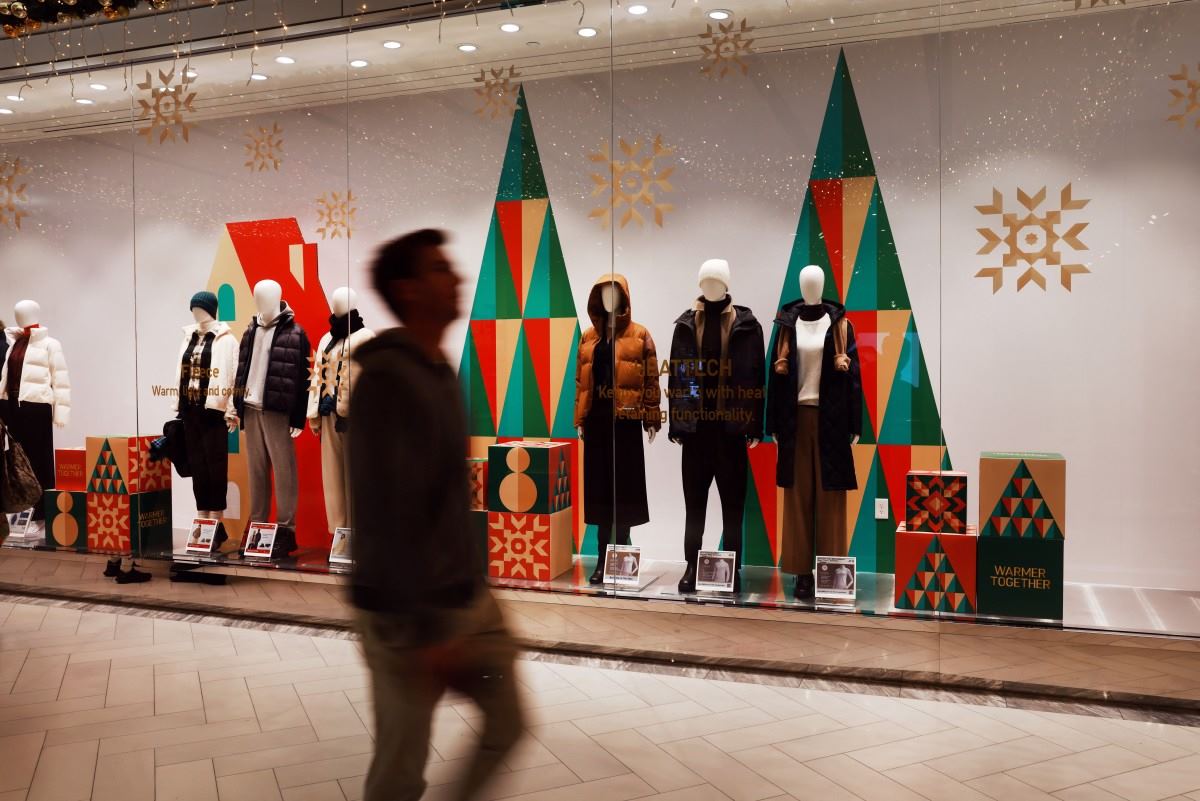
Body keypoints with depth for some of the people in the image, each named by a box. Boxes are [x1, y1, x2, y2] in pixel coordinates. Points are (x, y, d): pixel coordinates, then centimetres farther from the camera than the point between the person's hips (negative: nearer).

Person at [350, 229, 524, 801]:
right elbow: (387, 517, -23)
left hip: (468, 598, 8)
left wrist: (471, 584, 19)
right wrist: (426, 630, -21)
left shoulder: (442, 373, 9)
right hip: (408, 612, -8)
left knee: (508, 723, 13)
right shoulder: (386, 380, -20)